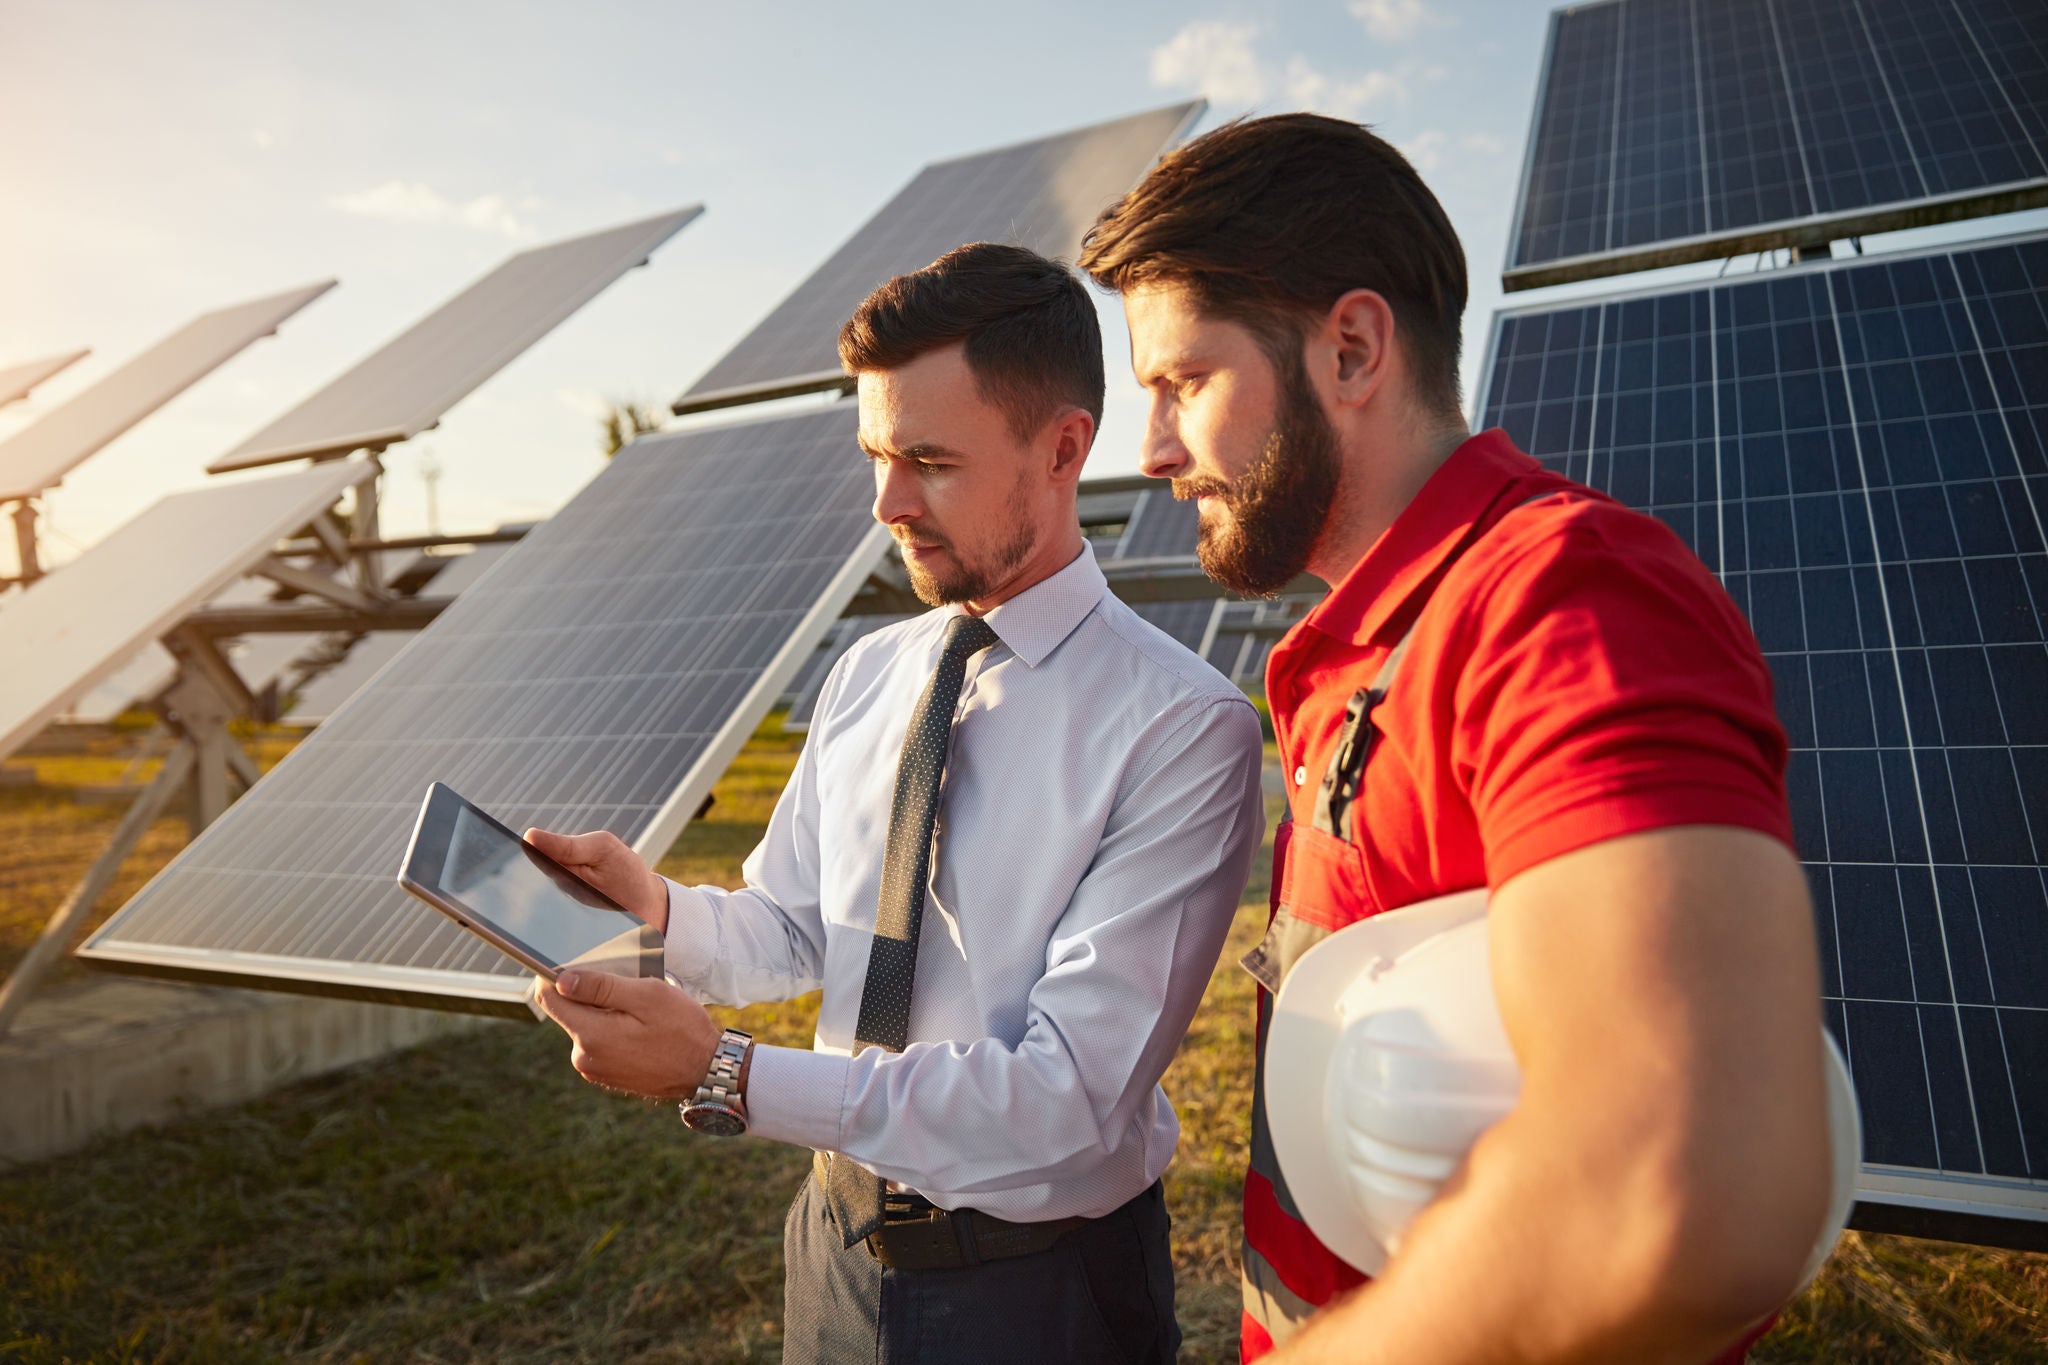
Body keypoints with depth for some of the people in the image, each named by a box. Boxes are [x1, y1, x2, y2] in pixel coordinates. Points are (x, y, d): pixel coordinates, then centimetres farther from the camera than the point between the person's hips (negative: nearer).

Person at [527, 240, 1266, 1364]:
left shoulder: (1180, 727, -23)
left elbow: (1072, 1100, -25)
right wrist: (659, 908, -14)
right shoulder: (866, 676, -1)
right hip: (841, 1242, 5)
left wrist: (724, 1075, -28)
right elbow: (793, 927, 6)